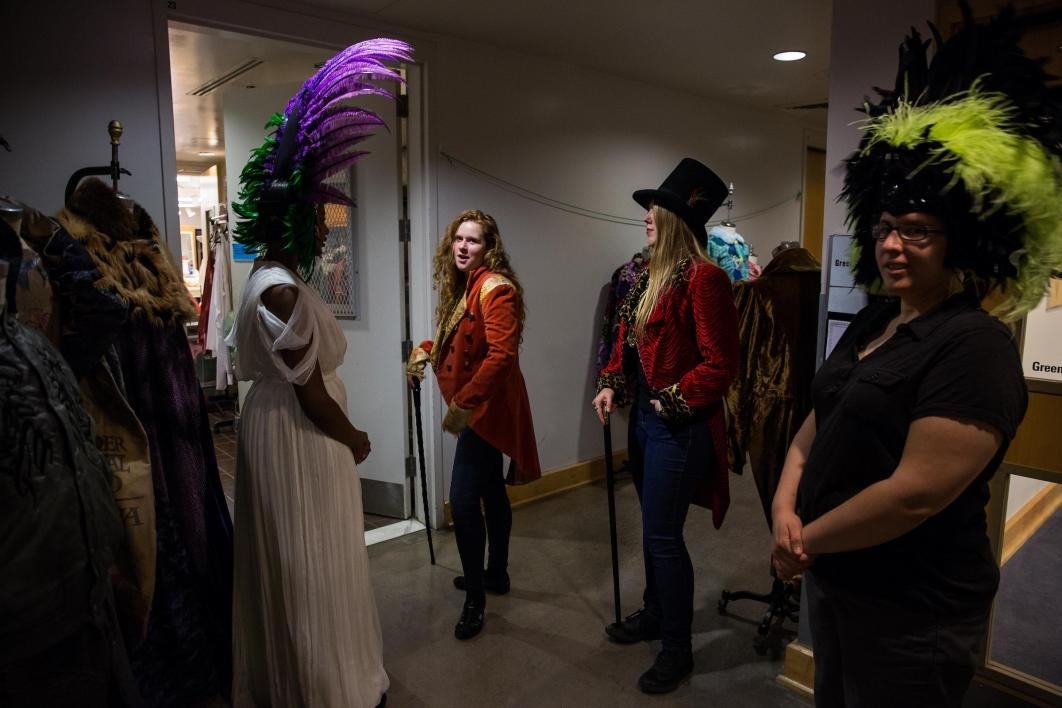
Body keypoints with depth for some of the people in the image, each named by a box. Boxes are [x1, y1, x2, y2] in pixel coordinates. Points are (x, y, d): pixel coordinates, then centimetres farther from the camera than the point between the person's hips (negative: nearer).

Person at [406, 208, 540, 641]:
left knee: (463, 499, -11)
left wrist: (464, 403, -29)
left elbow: (502, 354, -26)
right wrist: (425, 349, 3)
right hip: (477, 406, 10)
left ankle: (475, 598, 4)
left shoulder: (495, 288, -18)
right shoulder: (459, 287, 11)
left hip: (486, 407, -10)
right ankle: (496, 574, 36)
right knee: (490, 491, 20)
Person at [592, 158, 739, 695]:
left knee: (664, 534, 1)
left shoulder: (703, 278, -17)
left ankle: (678, 647, 20)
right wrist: (611, 386, 3)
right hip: (644, 417, 9)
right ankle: (654, 613, 41)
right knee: (653, 525, 21)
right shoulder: (650, 275, 10)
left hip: (679, 425, -9)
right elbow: (628, 339, 16)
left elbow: (720, 365, -18)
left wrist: (673, 403, -15)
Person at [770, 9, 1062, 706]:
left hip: (911, 610, -8)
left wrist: (807, 539, -15)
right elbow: (820, 423, 7)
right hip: (834, 579, 8)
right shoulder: (872, 323, 5)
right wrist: (785, 509, -8)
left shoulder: (974, 347, -21)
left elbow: (916, 493, -27)